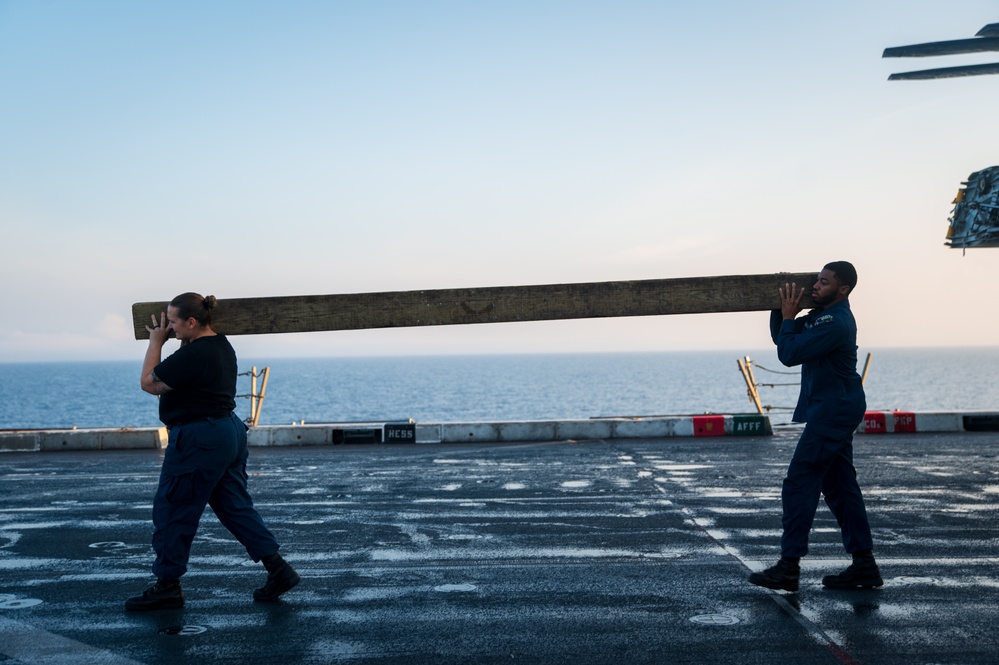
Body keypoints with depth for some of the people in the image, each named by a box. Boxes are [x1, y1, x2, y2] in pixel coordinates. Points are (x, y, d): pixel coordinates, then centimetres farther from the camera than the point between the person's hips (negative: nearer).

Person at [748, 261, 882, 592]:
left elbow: (789, 354, -22)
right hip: (837, 410, 11)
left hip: (832, 412, -11)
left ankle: (789, 567, -5)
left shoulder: (836, 323, -20)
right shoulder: (821, 314, 12)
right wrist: (780, 310, 6)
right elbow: (781, 339, 19)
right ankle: (864, 565, 17)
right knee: (839, 485, 12)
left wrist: (789, 316, -12)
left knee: (799, 483, -8)